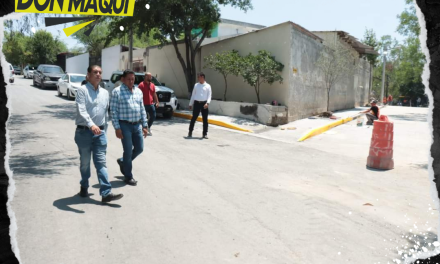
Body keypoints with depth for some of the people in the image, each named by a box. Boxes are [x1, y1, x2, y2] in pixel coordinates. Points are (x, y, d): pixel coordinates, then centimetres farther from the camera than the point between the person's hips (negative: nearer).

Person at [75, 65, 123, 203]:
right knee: (85, 162, 11)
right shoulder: (82, 90, -6)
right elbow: (81, 111, -20)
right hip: (84, 132, -4)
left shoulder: (105, 93, 12)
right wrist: (91, 125, -35)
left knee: (101, 162, -1)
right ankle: (84, 187, 31)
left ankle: (106, 193, -4)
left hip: (100, 132, 4)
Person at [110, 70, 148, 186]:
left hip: (137, 125, 6)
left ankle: (122, 161, 37)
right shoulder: (117, 92, -6)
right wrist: (117, 128, -14)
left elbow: (142, 109, 14)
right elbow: (114, 111, -9)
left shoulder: (138, 91, 11)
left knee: (139, 149, 10)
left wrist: (144, 125, 9)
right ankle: (128, 176, 16)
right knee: (128, 151, 1)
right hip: (125, 125, -6)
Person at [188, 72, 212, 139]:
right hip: (197, 103, 2)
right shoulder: (196, 85, 11)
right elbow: (193, 95, 15)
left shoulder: (207, 86, 3)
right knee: (193, 118, 2)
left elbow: (209, 95, -5)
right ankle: (190, 132, 14)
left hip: (204, 103, -1)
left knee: (205, 119, 3)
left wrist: (207, 103, -21)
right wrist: (190, 104, 14)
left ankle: (205, 134, 12)